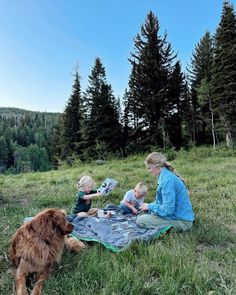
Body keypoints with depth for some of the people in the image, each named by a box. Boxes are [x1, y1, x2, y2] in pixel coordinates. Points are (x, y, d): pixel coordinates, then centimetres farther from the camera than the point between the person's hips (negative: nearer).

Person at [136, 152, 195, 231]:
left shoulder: (167, 180, -24)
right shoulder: (166, 176, 6)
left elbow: (167, 209, -25)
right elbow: (162, 201, 15)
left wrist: (149, 206, -11)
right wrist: (149, 206, 1)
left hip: (181, 221, -9)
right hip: (177, 214, 9)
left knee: (140, 220, -13)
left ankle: (172, 228, -5)